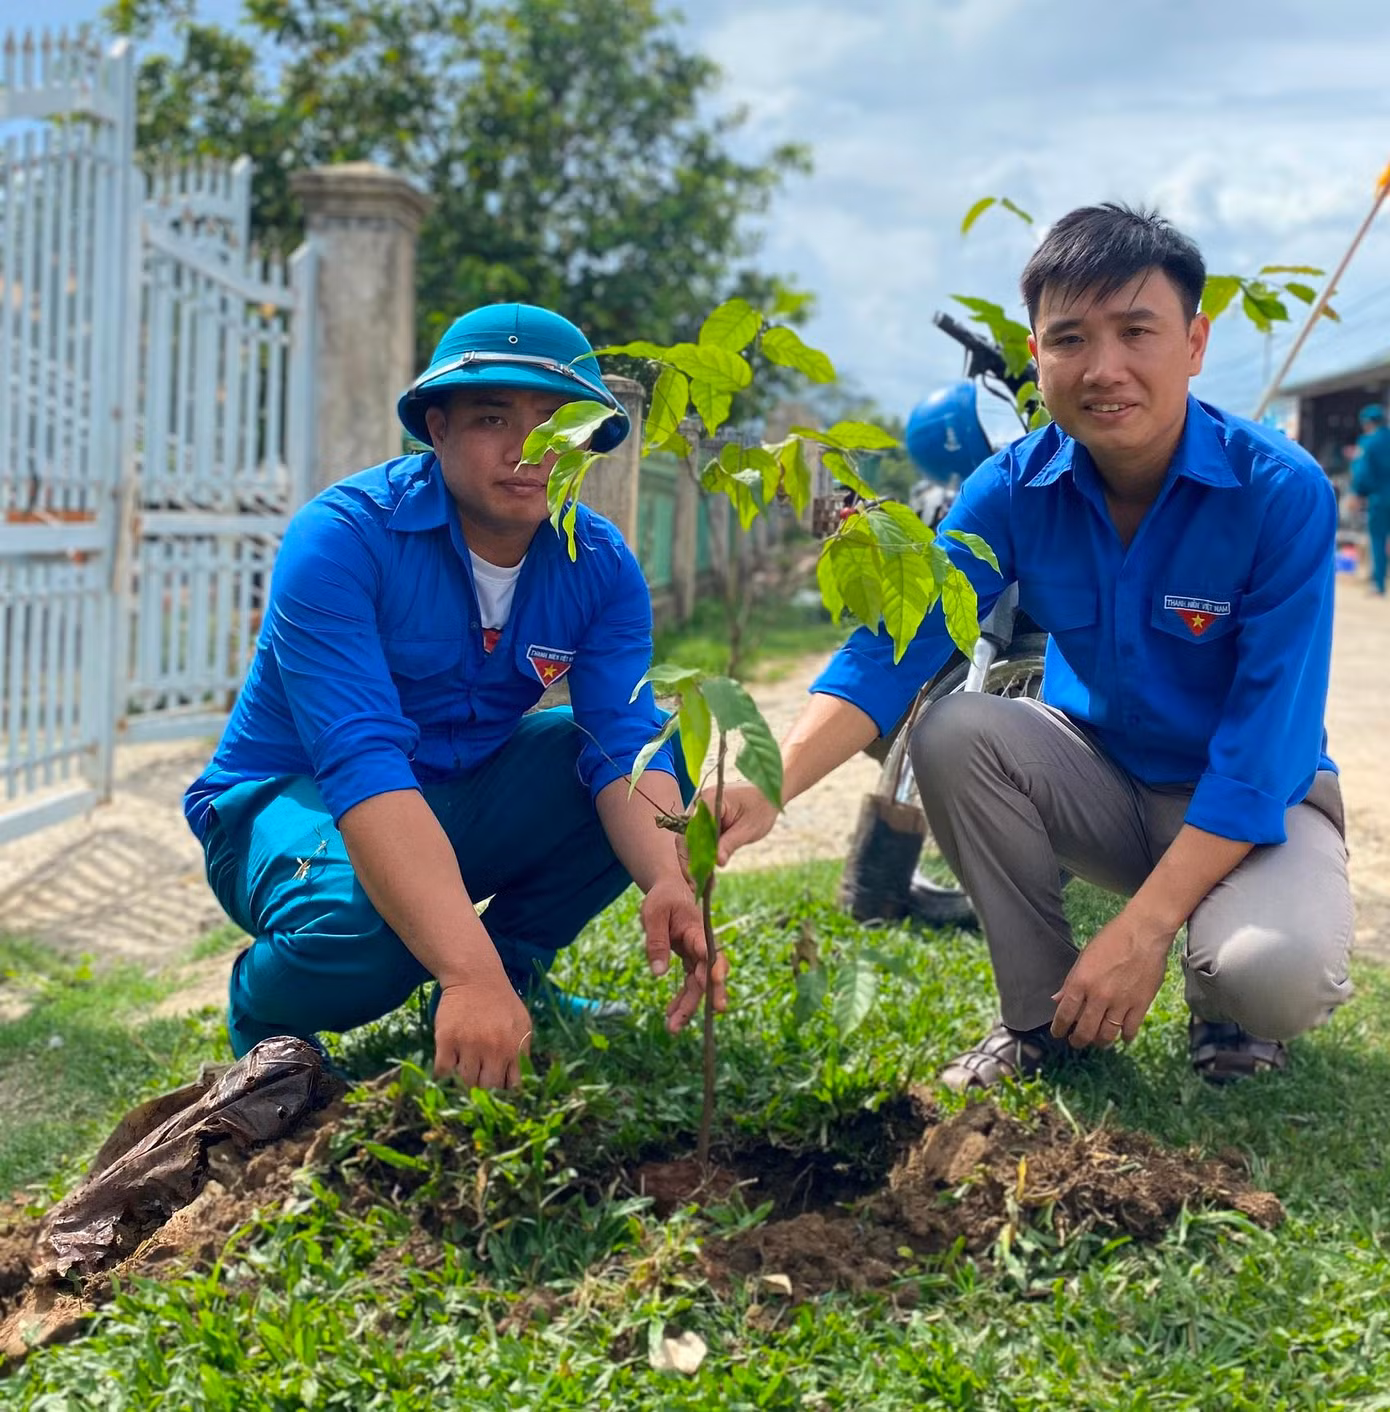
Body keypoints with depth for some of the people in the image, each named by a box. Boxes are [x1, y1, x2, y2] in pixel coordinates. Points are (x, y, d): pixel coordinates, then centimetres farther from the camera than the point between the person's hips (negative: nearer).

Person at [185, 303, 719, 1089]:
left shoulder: (601, 567, -8)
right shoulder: (342, 539, -26)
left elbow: (625, 738, -18)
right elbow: (362, 764, -37)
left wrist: (668, 882, -42)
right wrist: (469, 971, -48)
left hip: (465, 802, 5)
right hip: (294, 798, -5)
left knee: (669, 753, -15)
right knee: (354, 935, -38)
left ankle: (516, 967, 3)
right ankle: (268, 1022, -1)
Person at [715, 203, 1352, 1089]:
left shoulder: (1282, 493, -24)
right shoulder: (1014, 490, -12)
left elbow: (1268, 740, -25)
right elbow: (894, 646, -21)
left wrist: (1144, 928, -31)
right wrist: (770, 787, -39)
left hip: (1255, 806, -4)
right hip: (1103, 780, 4)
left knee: (1278, 972, -34)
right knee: (953, 733, -24)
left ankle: (1229, 1020, 7)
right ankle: (1044, 1019, -4)